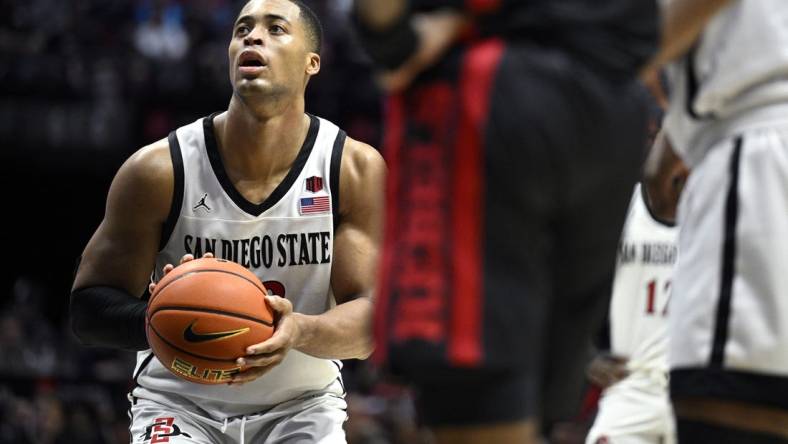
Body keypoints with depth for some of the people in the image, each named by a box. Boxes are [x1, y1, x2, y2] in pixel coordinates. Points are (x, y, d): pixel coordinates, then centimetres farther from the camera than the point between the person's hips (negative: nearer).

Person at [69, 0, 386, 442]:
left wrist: (301, 331, -36)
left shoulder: (357, 169, -10)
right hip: (181, 401, -1)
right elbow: (88, 306, -9)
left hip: (303, 402, 1)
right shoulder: (158, 170, -12)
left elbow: (370, 322, -13)